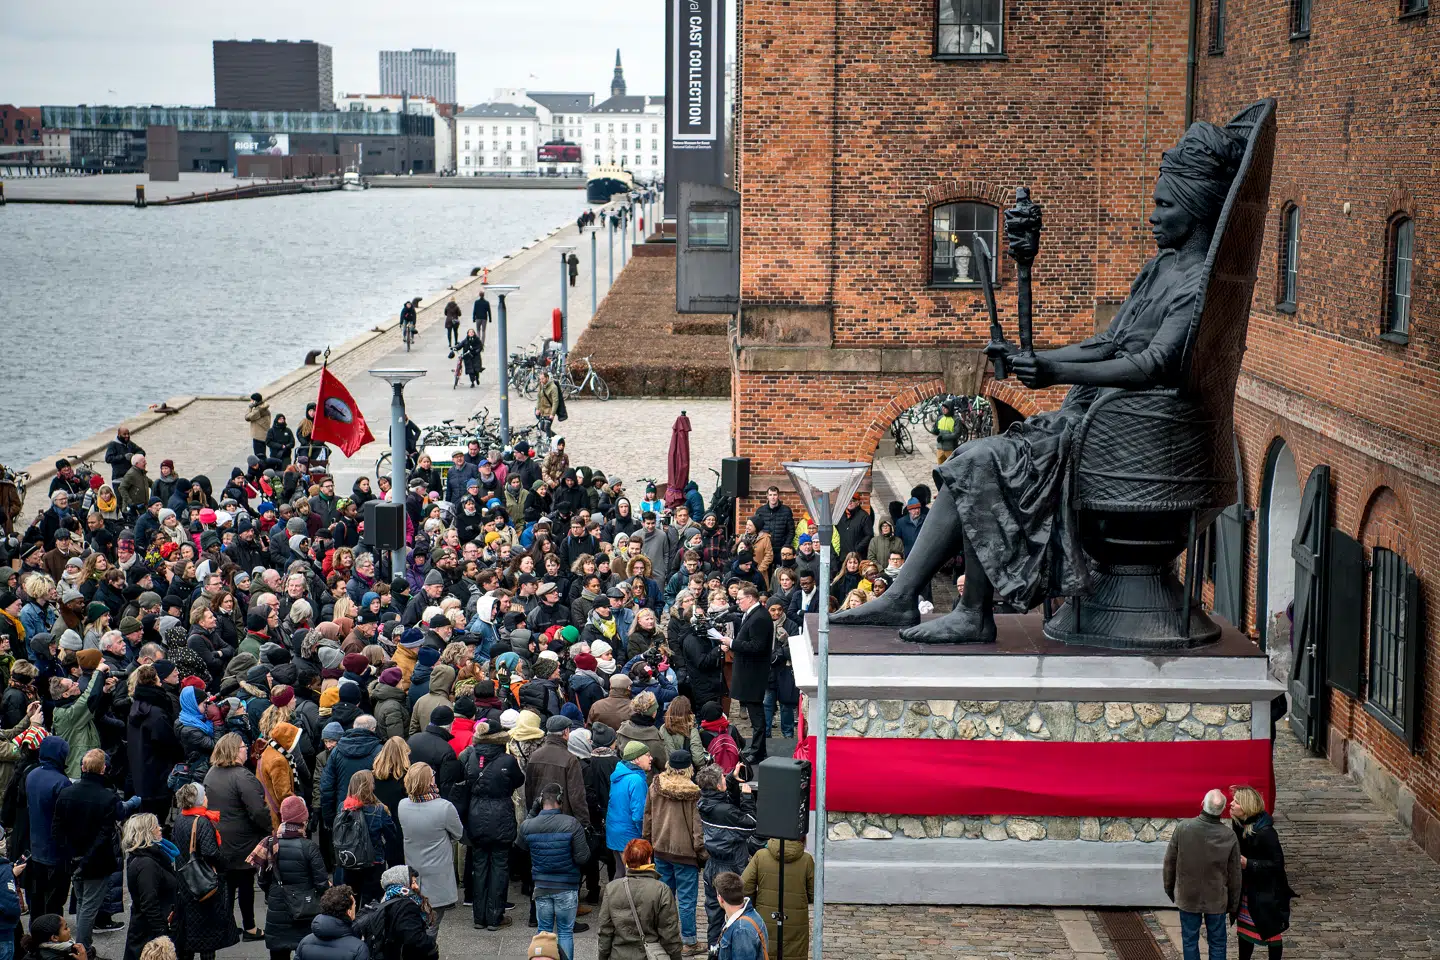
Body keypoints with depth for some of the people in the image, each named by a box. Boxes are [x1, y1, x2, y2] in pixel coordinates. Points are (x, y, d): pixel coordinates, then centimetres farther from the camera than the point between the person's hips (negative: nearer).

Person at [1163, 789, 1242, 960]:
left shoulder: (1182, 828, -16)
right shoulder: (1229, 836, -14)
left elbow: (1169, 862, -5)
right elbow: (1234, 875, -5)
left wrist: (1169, 888, 11)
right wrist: (1234, 905, 8)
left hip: (1187, 896, 0)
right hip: (1216, 900, 0)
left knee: (1189, 941, 12)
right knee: (1217, 943, 12)